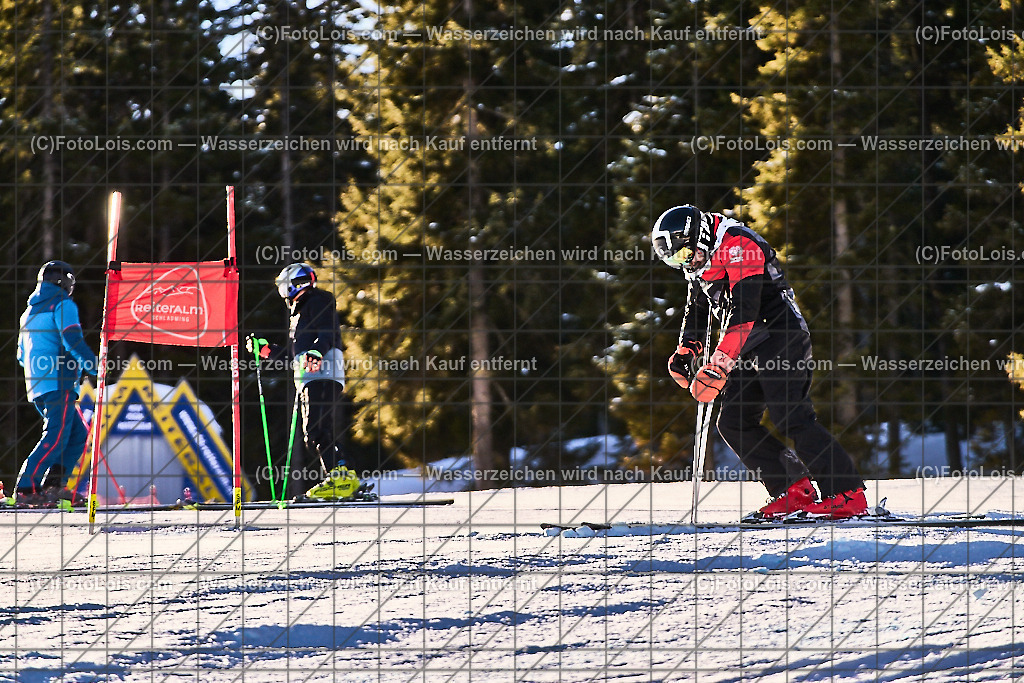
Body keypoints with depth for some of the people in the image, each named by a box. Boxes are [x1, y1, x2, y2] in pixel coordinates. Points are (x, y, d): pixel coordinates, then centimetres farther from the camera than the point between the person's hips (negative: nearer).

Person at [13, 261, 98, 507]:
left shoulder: (29, 312, 23)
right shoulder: (63, 304, -3)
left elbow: (22, 356, 27)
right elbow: (73, 341, -17)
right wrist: (95, 367, -13)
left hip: (36, 386, 9)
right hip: (59, 383, -9)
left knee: (77, 434, 12)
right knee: (56, 438, -11)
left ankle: (53, 486, 1)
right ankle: (26, 489, -18)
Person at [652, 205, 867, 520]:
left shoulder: (737, 246, -17)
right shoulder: (700, 263, 14)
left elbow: (743, 312, -26)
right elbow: (697, 310, 32)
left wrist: (719, 365, -30)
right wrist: (686, 351, 17)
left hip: (781, 341, -10)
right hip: (750, 351, 10)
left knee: (790, 418, -19)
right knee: (733, 423, 1)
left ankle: (848, 495, -18)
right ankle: (794, 492, 0)